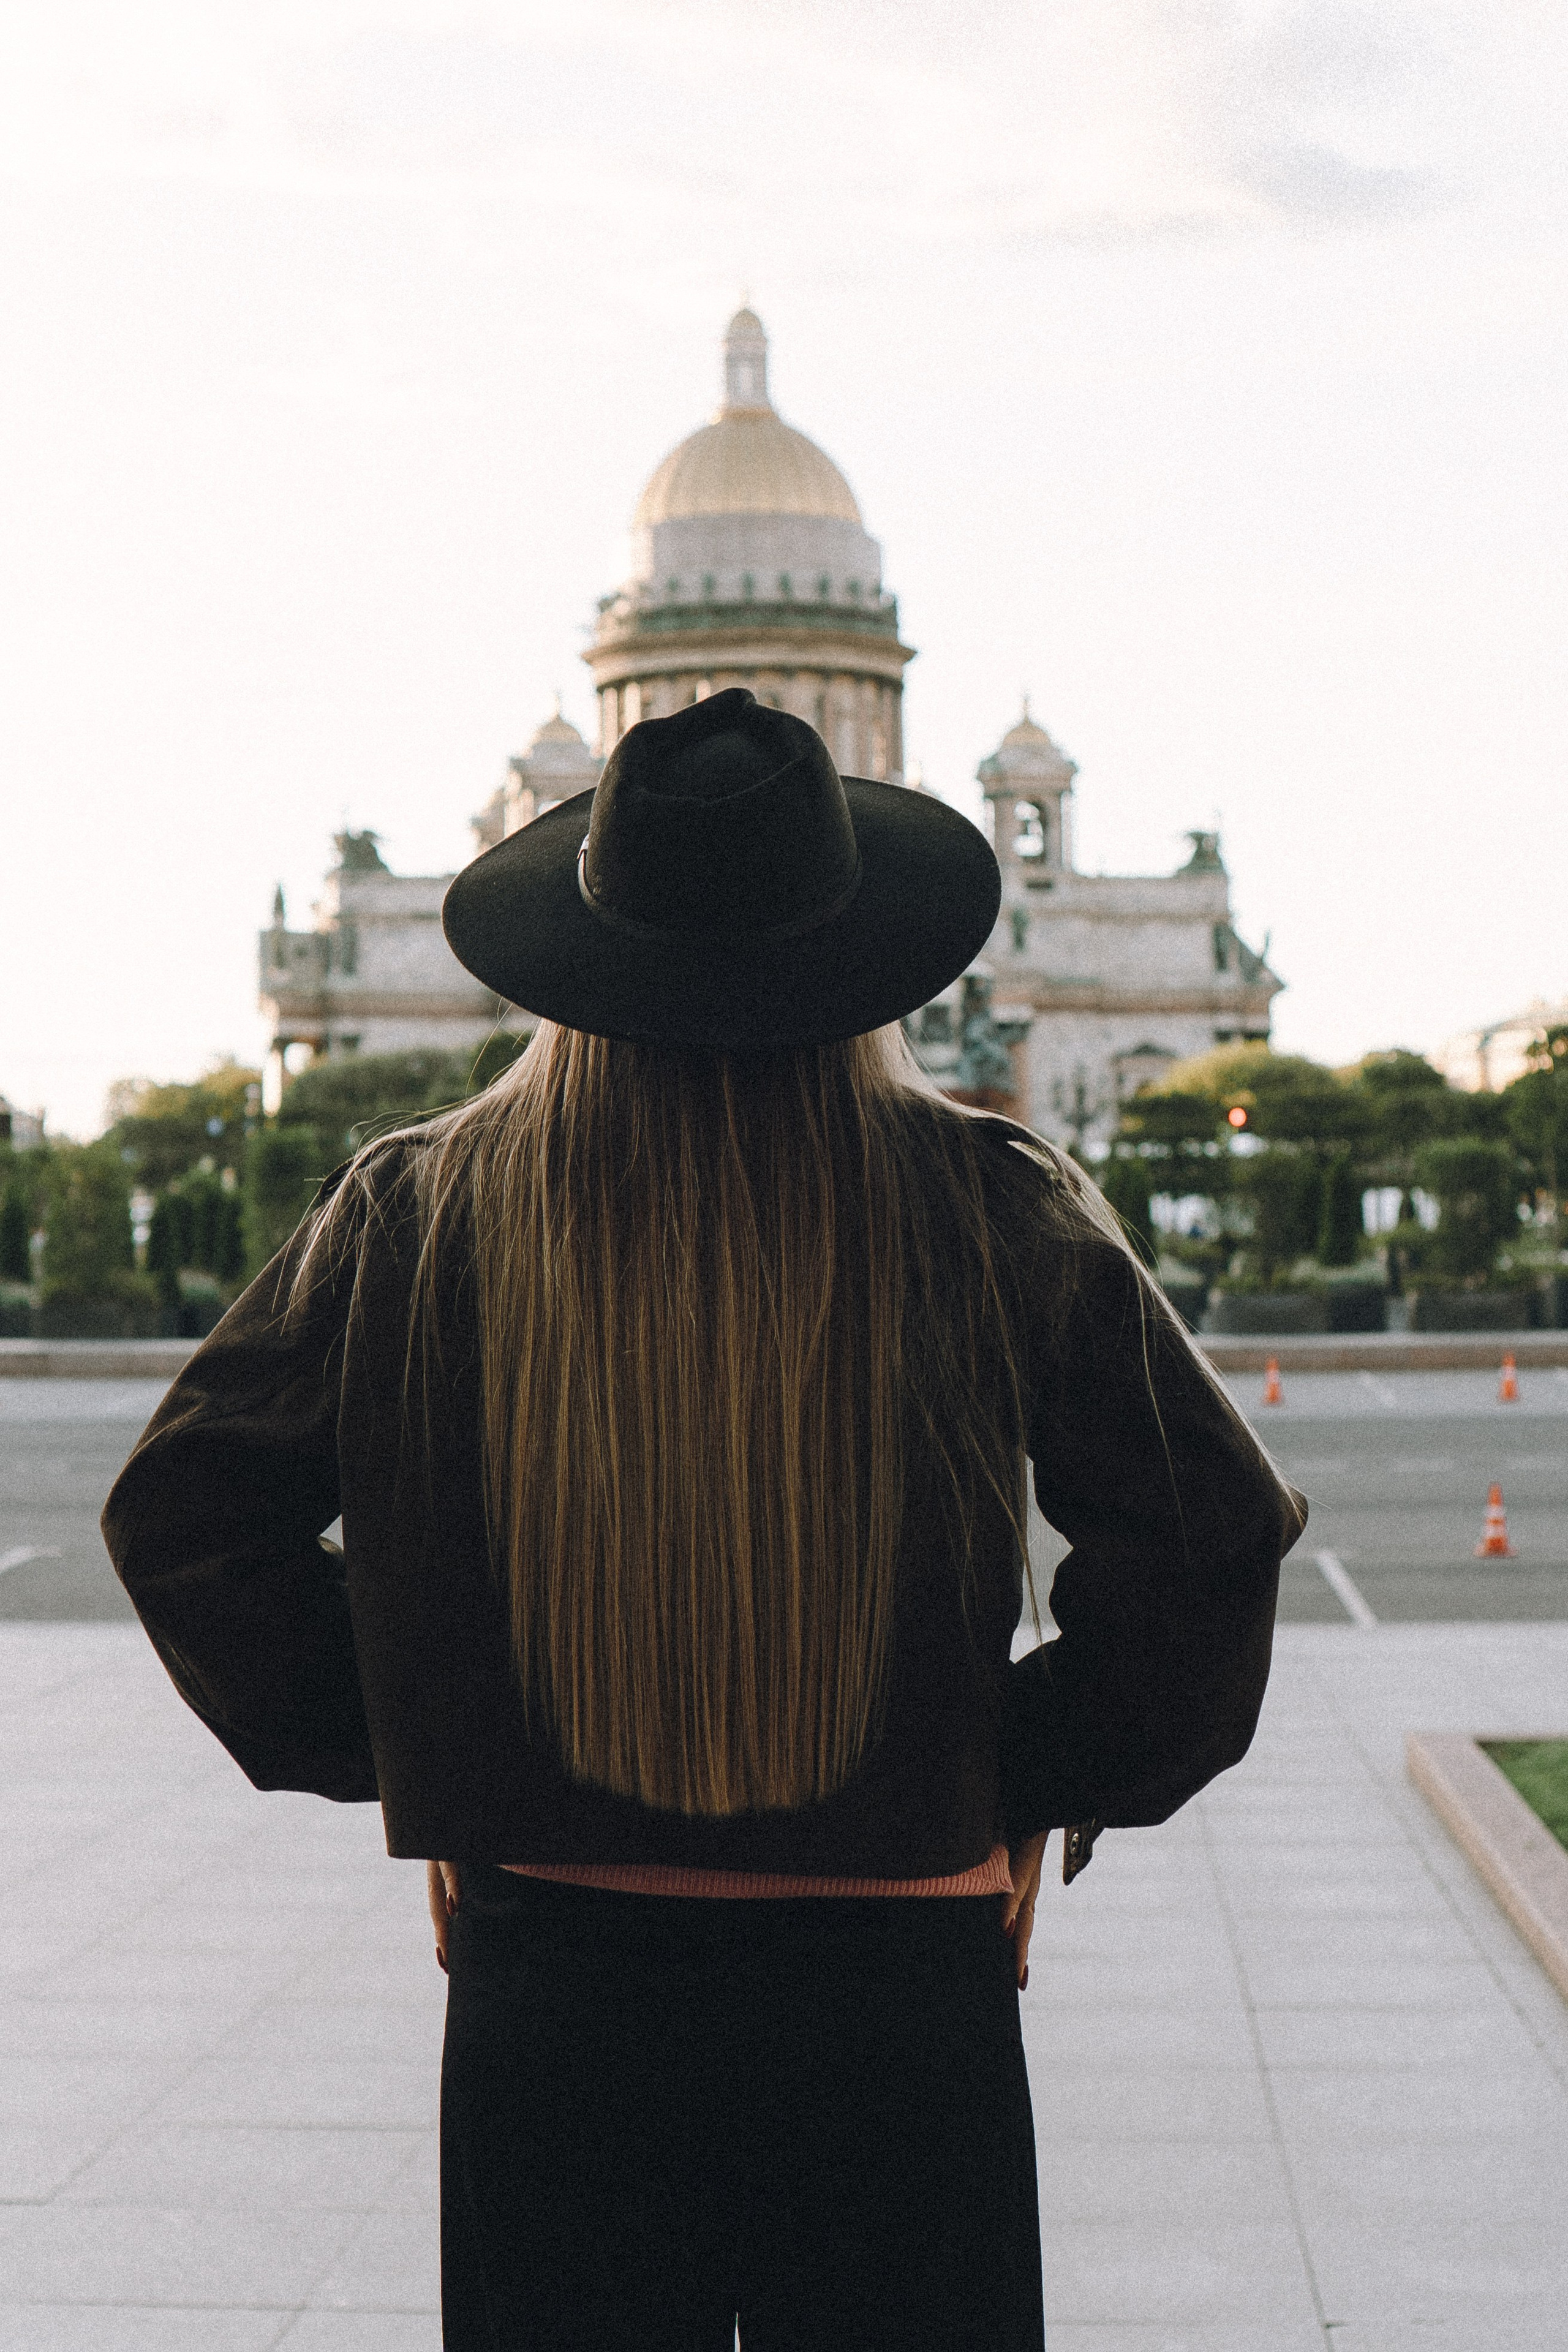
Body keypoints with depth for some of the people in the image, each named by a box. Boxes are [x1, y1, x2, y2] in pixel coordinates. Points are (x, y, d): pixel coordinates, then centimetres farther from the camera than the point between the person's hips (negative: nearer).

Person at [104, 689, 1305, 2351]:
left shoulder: (416, 1213, -4)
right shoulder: (994, 1213, -7)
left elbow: (185, 1511, -1)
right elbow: (1209, 1533, -9)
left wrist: (395, 1770, 6)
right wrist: (1043, 1791, 3)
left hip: (544, 1988, 1)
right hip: (900, 1995, -1)